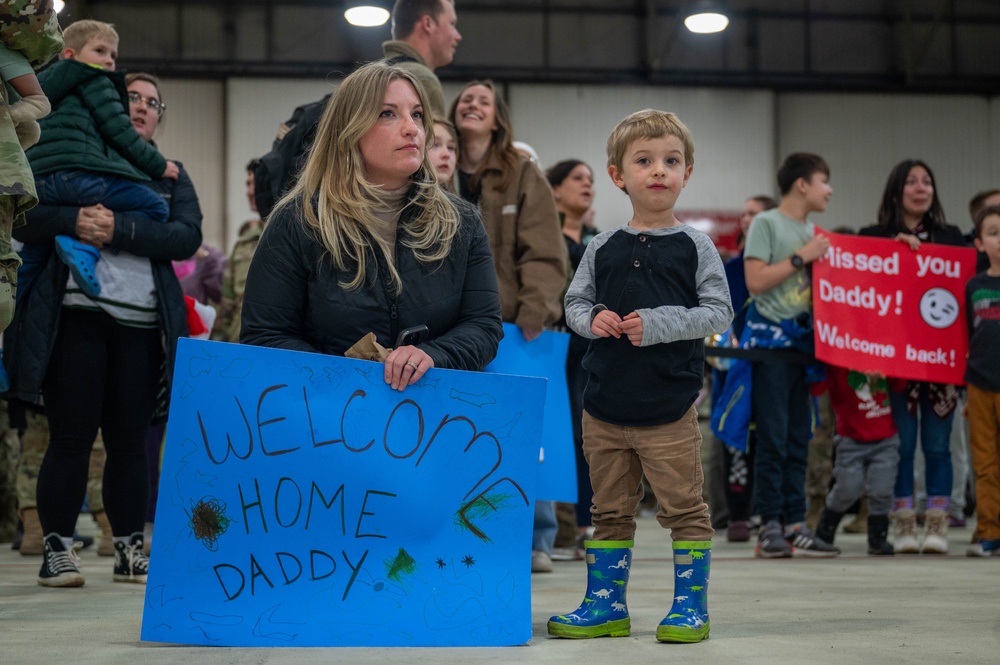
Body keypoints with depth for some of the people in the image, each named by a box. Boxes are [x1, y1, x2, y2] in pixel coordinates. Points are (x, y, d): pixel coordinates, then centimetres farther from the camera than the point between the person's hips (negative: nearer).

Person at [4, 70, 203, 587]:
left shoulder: (169, 176, 17)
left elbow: (188, 236, -1)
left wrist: (120, 229, -14)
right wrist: (73, 220, -18)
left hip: (142, 323, 2)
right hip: (74, 316, -2)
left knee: (130, 436, 4)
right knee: (72, 433, -3)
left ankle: (129, 549, 11)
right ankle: (57, 549, 3)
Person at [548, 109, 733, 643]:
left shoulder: (694, 247, -1)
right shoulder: (603, 248, 7)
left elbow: (719, 312, -5)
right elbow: (574, 302, 14)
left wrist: (659, 324, -16)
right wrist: (593, 318, -8)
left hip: (669, 407, -3)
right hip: (605, 405, 3)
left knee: (684, 508, 0)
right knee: (610, 510, 12)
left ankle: (691, 603, 11)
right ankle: (605, 604, 20)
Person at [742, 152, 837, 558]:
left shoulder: (812, 232, 17)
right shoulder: (765, 223, -3)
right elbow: (755, 281, -13)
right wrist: (801, 258, -11)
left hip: (804, 338, 7)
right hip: (771, 337, -7)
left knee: (799, 437, 7)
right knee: (773, 436, -6)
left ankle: (795, 524, 10)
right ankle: (769, 525, -2)